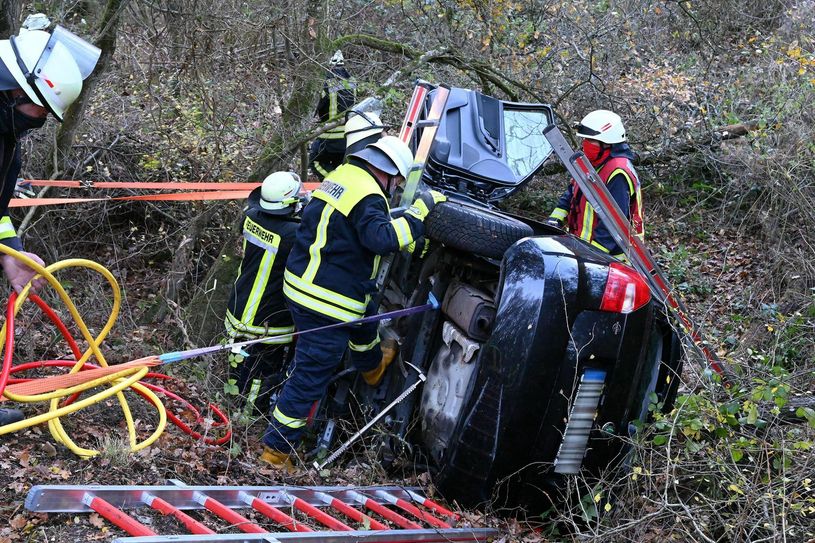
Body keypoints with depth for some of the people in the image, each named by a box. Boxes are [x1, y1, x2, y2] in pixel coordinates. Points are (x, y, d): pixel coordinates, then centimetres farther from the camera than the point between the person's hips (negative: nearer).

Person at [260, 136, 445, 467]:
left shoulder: (339, 176, 10)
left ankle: (373, 366, 66)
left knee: (364, 319, 38)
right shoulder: (368, 197, -19)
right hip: (325, 303, -10)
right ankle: (276, 450, 8)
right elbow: (384, 239, -32)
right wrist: (421, 209, -22)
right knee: (310, 377, 0)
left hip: (301, 283, 10)